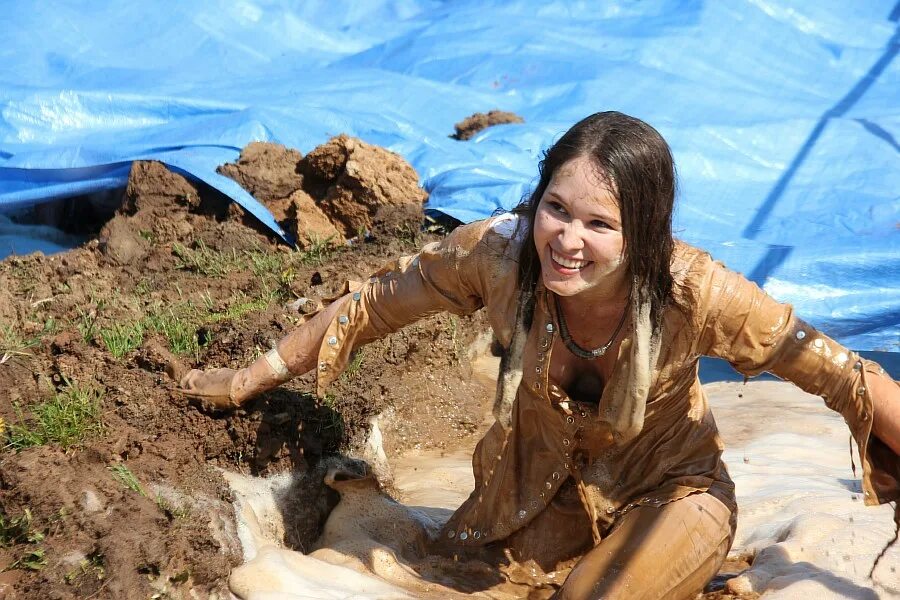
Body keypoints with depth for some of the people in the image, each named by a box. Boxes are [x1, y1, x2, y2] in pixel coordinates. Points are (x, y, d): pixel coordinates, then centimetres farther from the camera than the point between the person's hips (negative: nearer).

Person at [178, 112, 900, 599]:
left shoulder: (692, 291, -34)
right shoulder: (497, 251, -28)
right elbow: (370, 307, -12)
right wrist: (248, 381, -4)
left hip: (667, 487, -3)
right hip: (541, 482, 3)